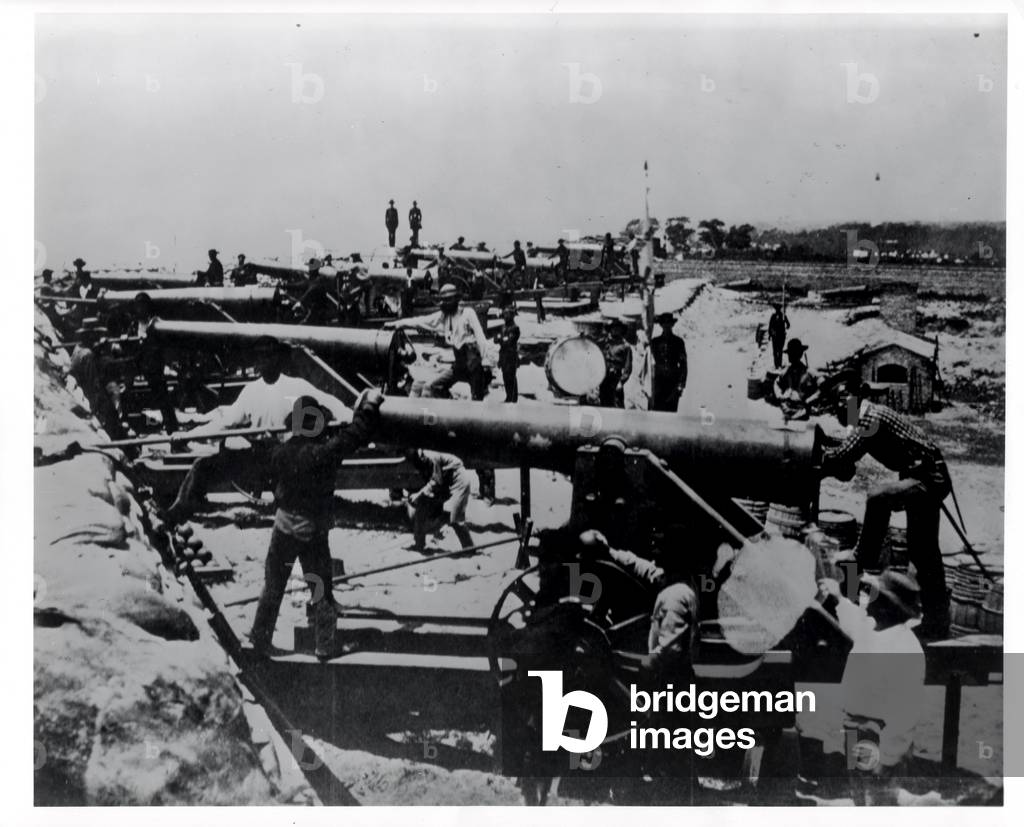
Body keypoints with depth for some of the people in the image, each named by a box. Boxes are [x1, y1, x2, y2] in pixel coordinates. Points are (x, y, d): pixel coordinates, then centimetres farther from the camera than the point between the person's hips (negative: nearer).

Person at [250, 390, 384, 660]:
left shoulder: (280, 453, -7)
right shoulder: (323, 452, -21)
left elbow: (275, 485, 6)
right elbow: (357, 435, -17)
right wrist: (370, 405, -5)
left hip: (283, 528, 3)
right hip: (313, 532, -3)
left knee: (272, 588, 15)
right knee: (321, 593, 10)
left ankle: (260, 640, 23)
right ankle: (324, 646, 16)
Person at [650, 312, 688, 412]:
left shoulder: (678, 341, 7)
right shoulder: (655, 341, 11)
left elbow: (683, 364, 6)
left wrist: (681, 384, -3)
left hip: (673, 381, -1)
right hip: (658, 380, 1)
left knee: (671, 410, -3)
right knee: (656, 410, -6)